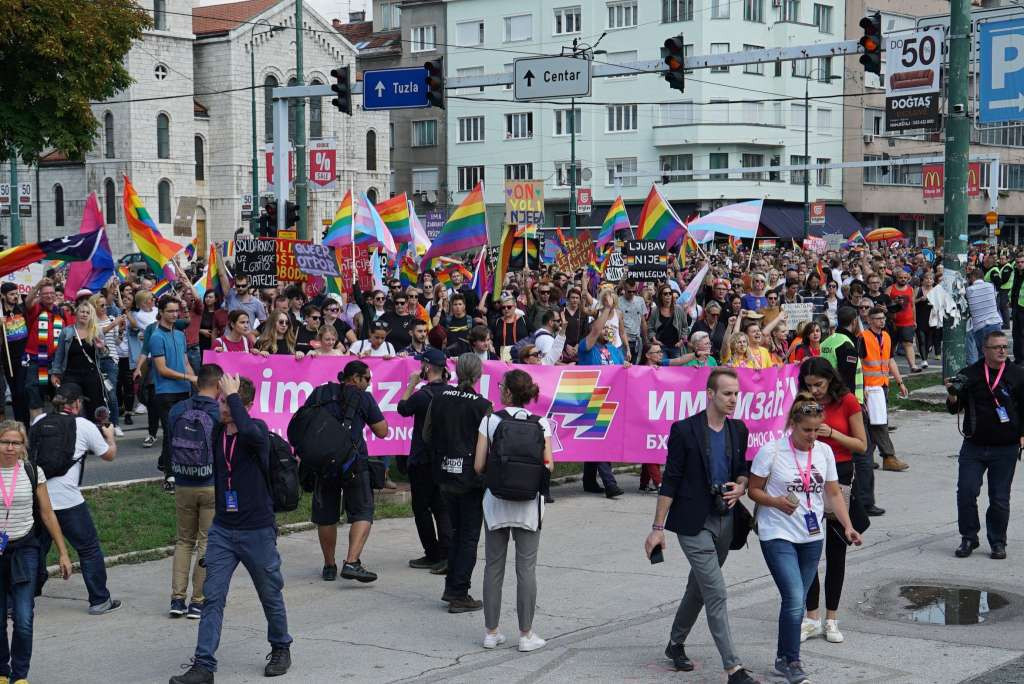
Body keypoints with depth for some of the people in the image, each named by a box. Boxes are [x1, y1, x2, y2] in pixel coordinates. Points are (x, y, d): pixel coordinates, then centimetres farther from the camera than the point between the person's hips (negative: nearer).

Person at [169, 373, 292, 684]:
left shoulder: (258, 429, -13)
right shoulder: (217, 433, 4)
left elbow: (248, 431, -40)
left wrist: (232, 394, -29)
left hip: (257, 530, -4)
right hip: (222, 529, 5)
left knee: (270, 595, 12)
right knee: (212, 597, -3)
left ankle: (281, 649, 34)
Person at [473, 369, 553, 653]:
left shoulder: (490, 421, -5)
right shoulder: (541, 424, -4)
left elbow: (478, 466, -7)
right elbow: (548, 466, -6)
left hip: (496, 501, 0)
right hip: (528, 504, 0)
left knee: (493, 567, 10)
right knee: (526, 569, 5)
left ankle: (491, 632, 14)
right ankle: (526, 634, 6)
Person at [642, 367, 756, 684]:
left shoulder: (738, 430, 6)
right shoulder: (684, 430, -11)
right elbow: (670, 481, -10)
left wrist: (740, 487, -3)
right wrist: (658, 528, -10)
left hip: (725, 520, 6)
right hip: (694, 523, -6)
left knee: (699, 588, 18)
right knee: (716, 593, -10)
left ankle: (675, 645, 37)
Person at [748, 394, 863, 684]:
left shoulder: (824, 451, 4)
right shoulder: (771, 451, -11)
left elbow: (833, 493, 8)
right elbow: (754, 490, -3)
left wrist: (847, 526, -4)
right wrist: (776, 502, -22)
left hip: (811, 537, 5)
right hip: (778, 536, -5)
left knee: (796, 602, 11)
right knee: (794, 600, -14)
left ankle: (783, 659, 27)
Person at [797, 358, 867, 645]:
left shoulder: (847, 401, -6)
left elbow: (861, 444, -5)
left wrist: (831, 433, -17)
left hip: (840, 475, -2)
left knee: (836, 549, 6)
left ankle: (831, 619, 14)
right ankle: (812, 618, 8)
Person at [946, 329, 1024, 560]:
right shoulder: (969, 375, 2)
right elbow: (954, 408, 7)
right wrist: (952, 396, -14)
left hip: (1005, 448, -1)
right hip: (974, 446, 1)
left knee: (1000, 498, 4)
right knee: (966, 492, -4)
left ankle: (997, 542, 18)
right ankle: (968, 538, 13)